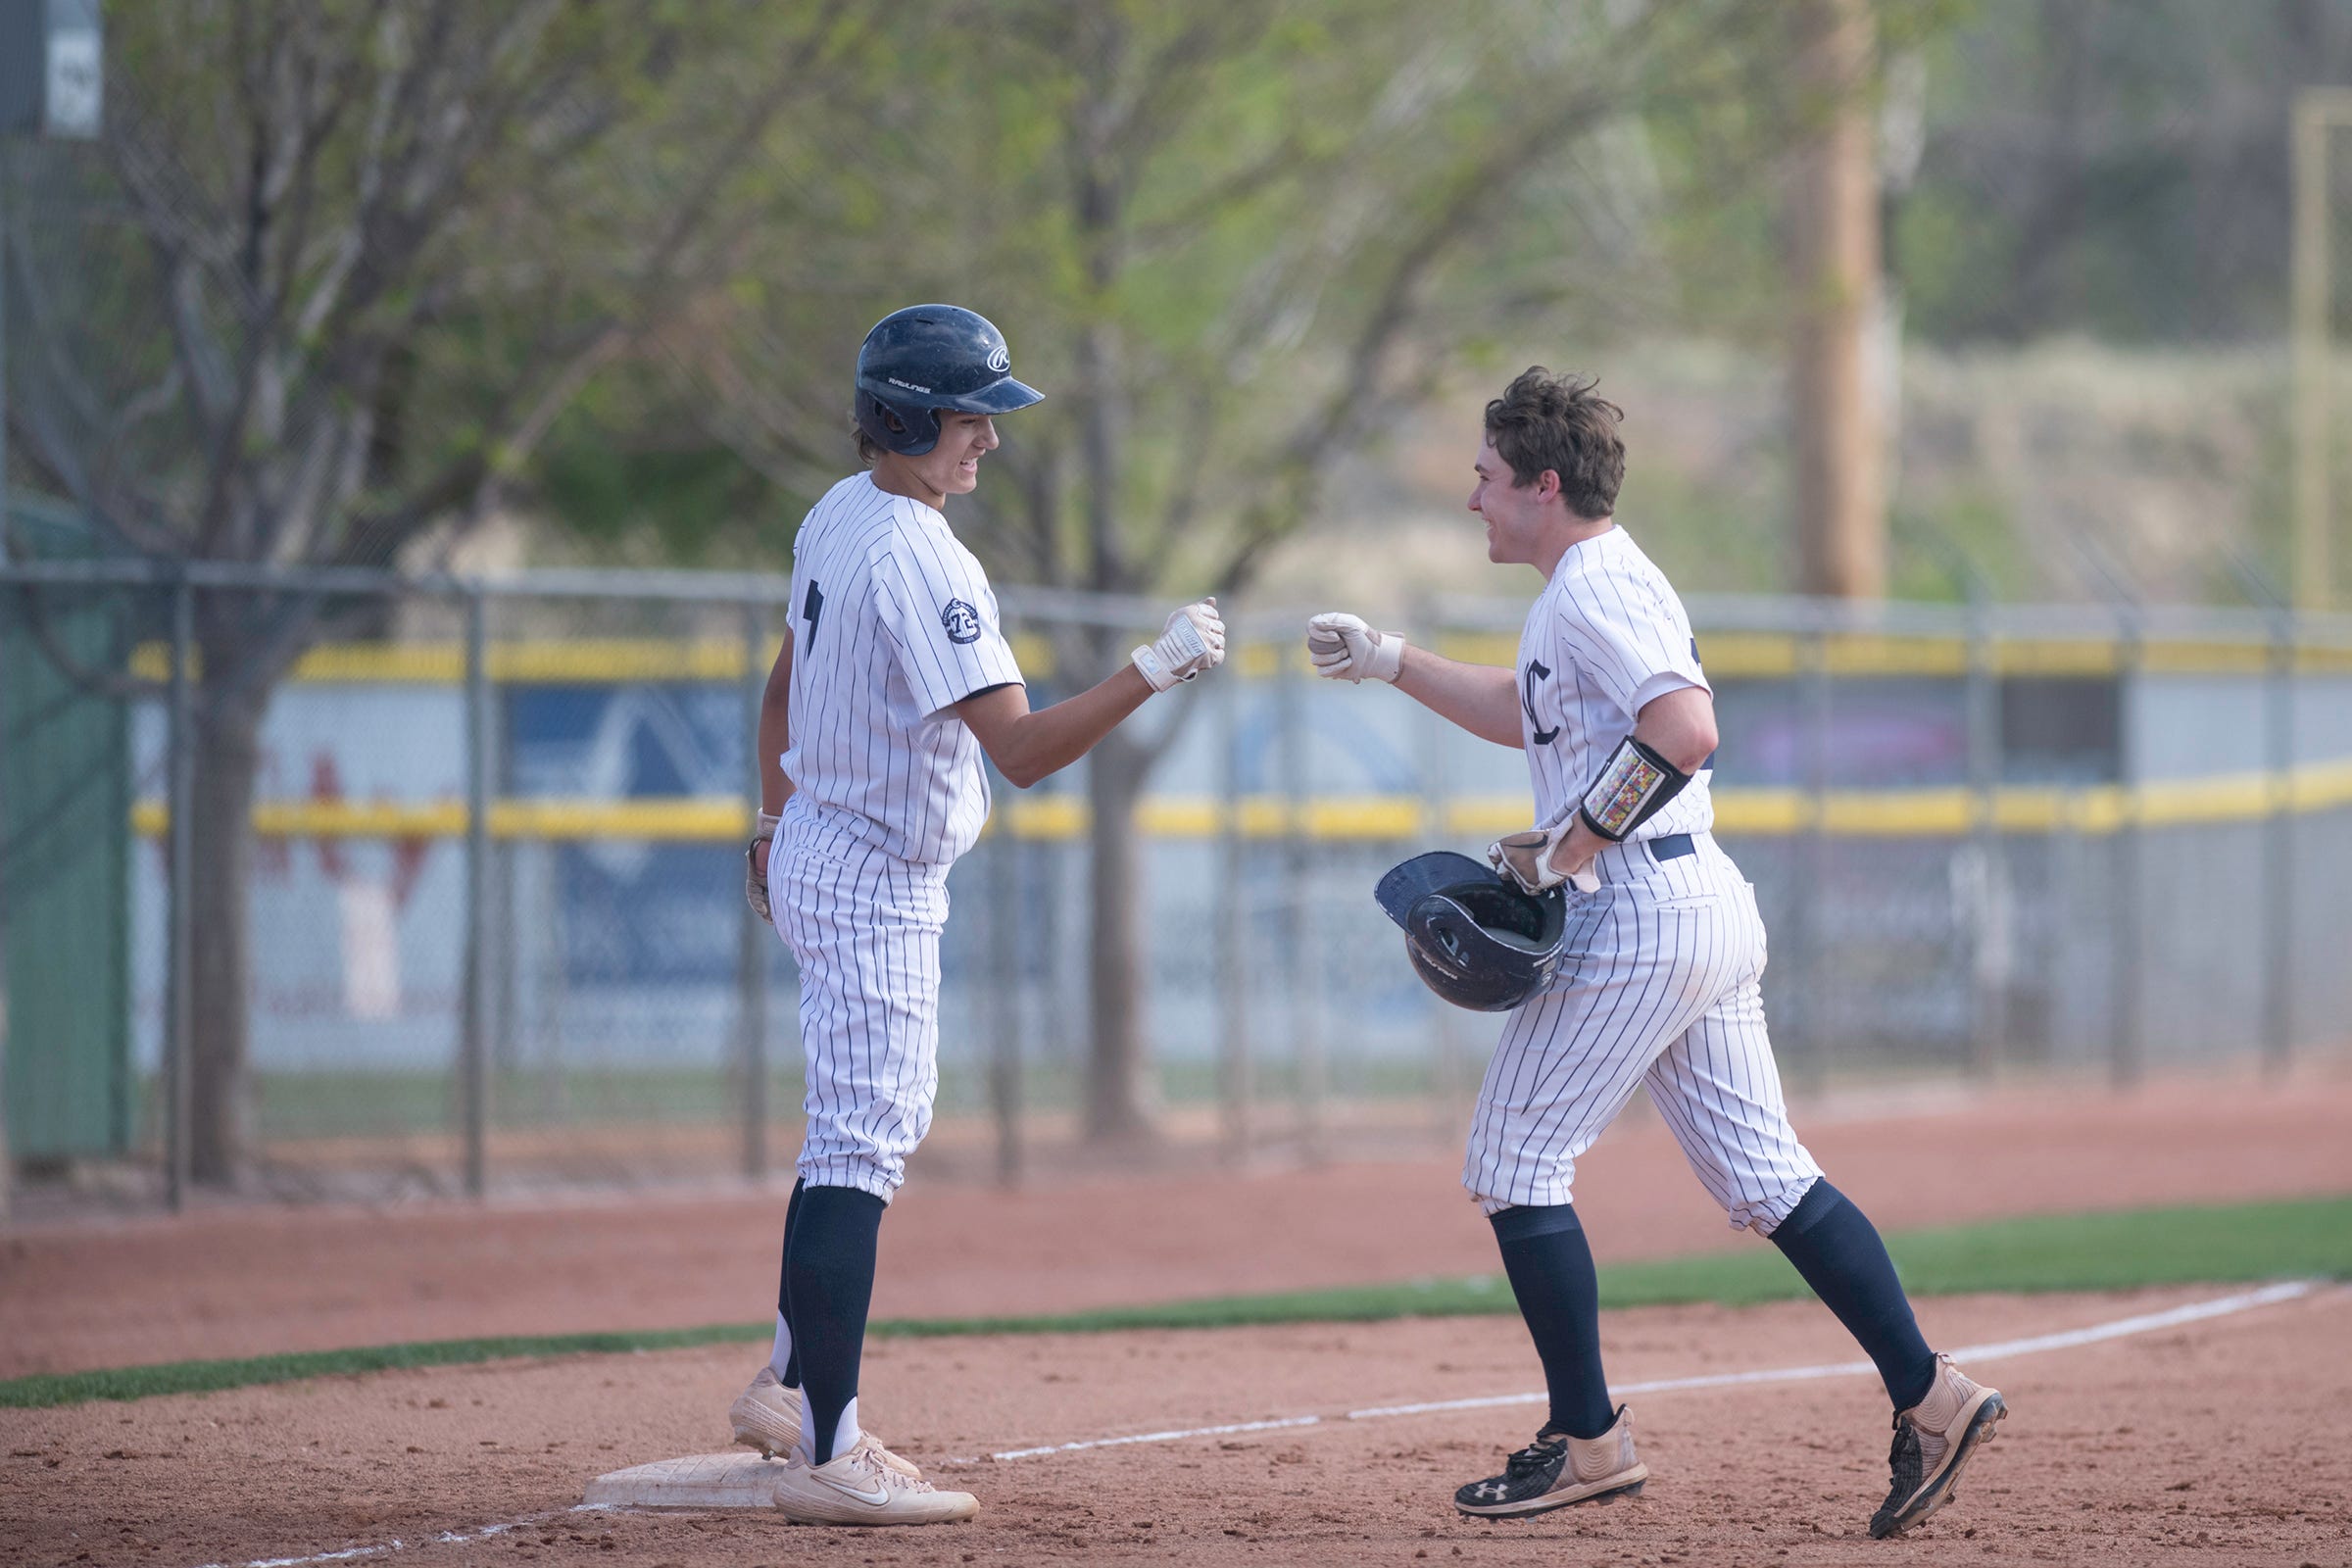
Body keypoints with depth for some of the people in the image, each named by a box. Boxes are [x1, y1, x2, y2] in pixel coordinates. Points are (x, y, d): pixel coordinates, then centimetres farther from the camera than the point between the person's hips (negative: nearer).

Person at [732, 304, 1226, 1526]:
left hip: (814, 851, 10)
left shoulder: (837, 519, 6)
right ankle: (825, 1456, -15)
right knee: (860, 1151, -11)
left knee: (876, 1126, 21)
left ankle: (789, 1385, 27)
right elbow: (1022, 748, -30)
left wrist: (775, 818, 32)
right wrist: (1155, 670, -27)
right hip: (874, 886, -10)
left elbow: (786, 678, 21)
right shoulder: (920, 561, -25)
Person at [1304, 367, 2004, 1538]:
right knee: (1760, 1174, 8)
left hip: (1637, 918, -10)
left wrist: (1570, 846, -20)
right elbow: (1529, 713, 36)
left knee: (1515, 1164, -1)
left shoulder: (1594, 589, -13)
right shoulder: (1600, 583, 19)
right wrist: (1392, 664, 31)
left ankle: (1586, 1440, 0)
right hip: (1709, 914, 10)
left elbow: (1685, 731, -28)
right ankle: (1926, 1395, 0)